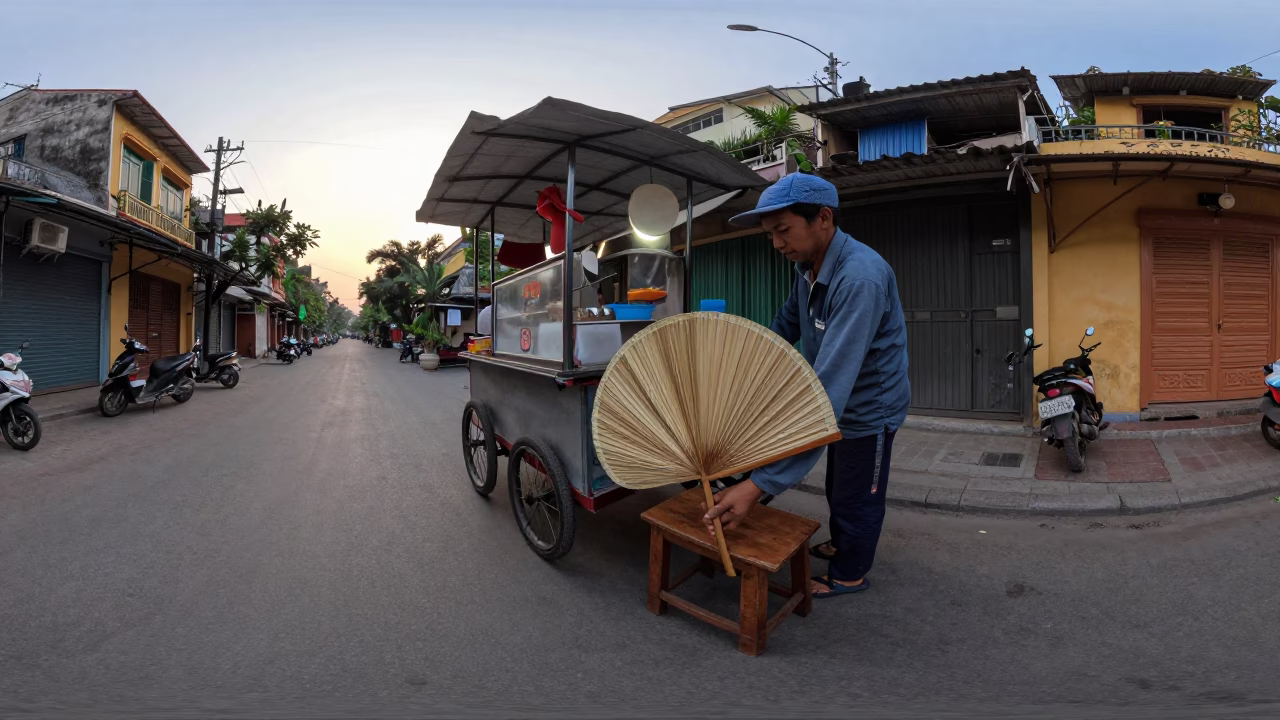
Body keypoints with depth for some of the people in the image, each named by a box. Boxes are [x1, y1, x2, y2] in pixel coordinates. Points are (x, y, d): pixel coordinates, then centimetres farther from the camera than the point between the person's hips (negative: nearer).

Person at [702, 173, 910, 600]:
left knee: (857, 499, 13)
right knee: (837, 488, 27)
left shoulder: (860, 279, -38)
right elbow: (787, 324, 10)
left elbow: (829, 390, -46)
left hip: (869, 405, -8)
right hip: (845, 402, 8)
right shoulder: (807, 265, -9)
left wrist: (761, 484, -50)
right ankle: (841, 545, 52)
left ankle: (849, 574, 37)